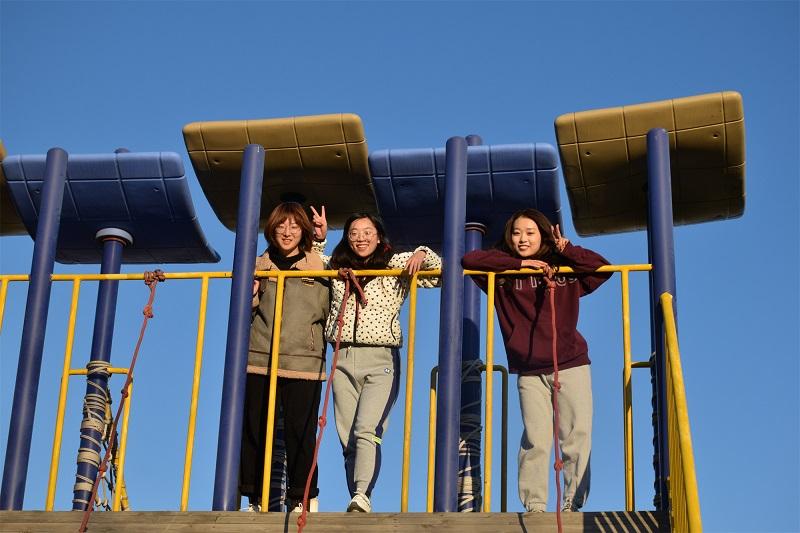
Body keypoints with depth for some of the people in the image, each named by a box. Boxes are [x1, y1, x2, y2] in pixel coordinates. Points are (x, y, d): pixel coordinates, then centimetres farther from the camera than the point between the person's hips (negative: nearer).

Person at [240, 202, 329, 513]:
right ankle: (257, 499, 11)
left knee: (300, 433, -5)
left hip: (304, 362, -2)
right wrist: (249, 297, -3)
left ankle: (303, 499, 5)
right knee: (254, 431, 1)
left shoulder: (318, 263, 9)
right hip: (260, 360, 2)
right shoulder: (260, 265, 16)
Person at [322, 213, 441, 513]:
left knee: (366, 430, -22)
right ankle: (357, 504, -1)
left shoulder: (396, 266, 10)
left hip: (381, 361, -4)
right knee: (347, 438, -2)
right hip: (343, 360, 4)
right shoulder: (337, 268, 18)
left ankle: (361, 496, -34)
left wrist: (422, 255, -7)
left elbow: (439, 274, 9)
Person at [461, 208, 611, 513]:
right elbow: (469, 260, -7)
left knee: (577, 437, -4)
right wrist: (520, 263, -10)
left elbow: (603, 267, 3)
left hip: (571, 366, 1)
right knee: (535, 440, -5)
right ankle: (534, 506, -1)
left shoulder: (566, 270, 7)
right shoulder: (503, 273, 6)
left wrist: (566, 251, -4)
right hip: (529, 372, 0)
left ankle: (572, 504, 1)